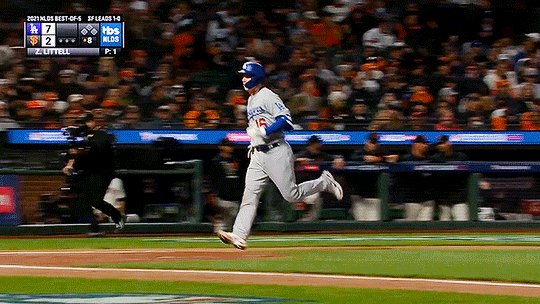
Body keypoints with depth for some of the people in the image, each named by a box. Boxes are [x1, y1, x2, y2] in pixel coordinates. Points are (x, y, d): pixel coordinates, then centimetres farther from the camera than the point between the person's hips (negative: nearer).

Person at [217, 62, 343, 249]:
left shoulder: (268, 97, -11)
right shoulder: (251, 101, 18)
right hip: (258, 155, 8)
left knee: (292, 195, -4)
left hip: (276, 153, -8)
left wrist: (264, 132, -25)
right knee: (250, 195, -6)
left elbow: (286, 120, -20)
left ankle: (325, 183, 19)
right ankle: (239, 235, -15)